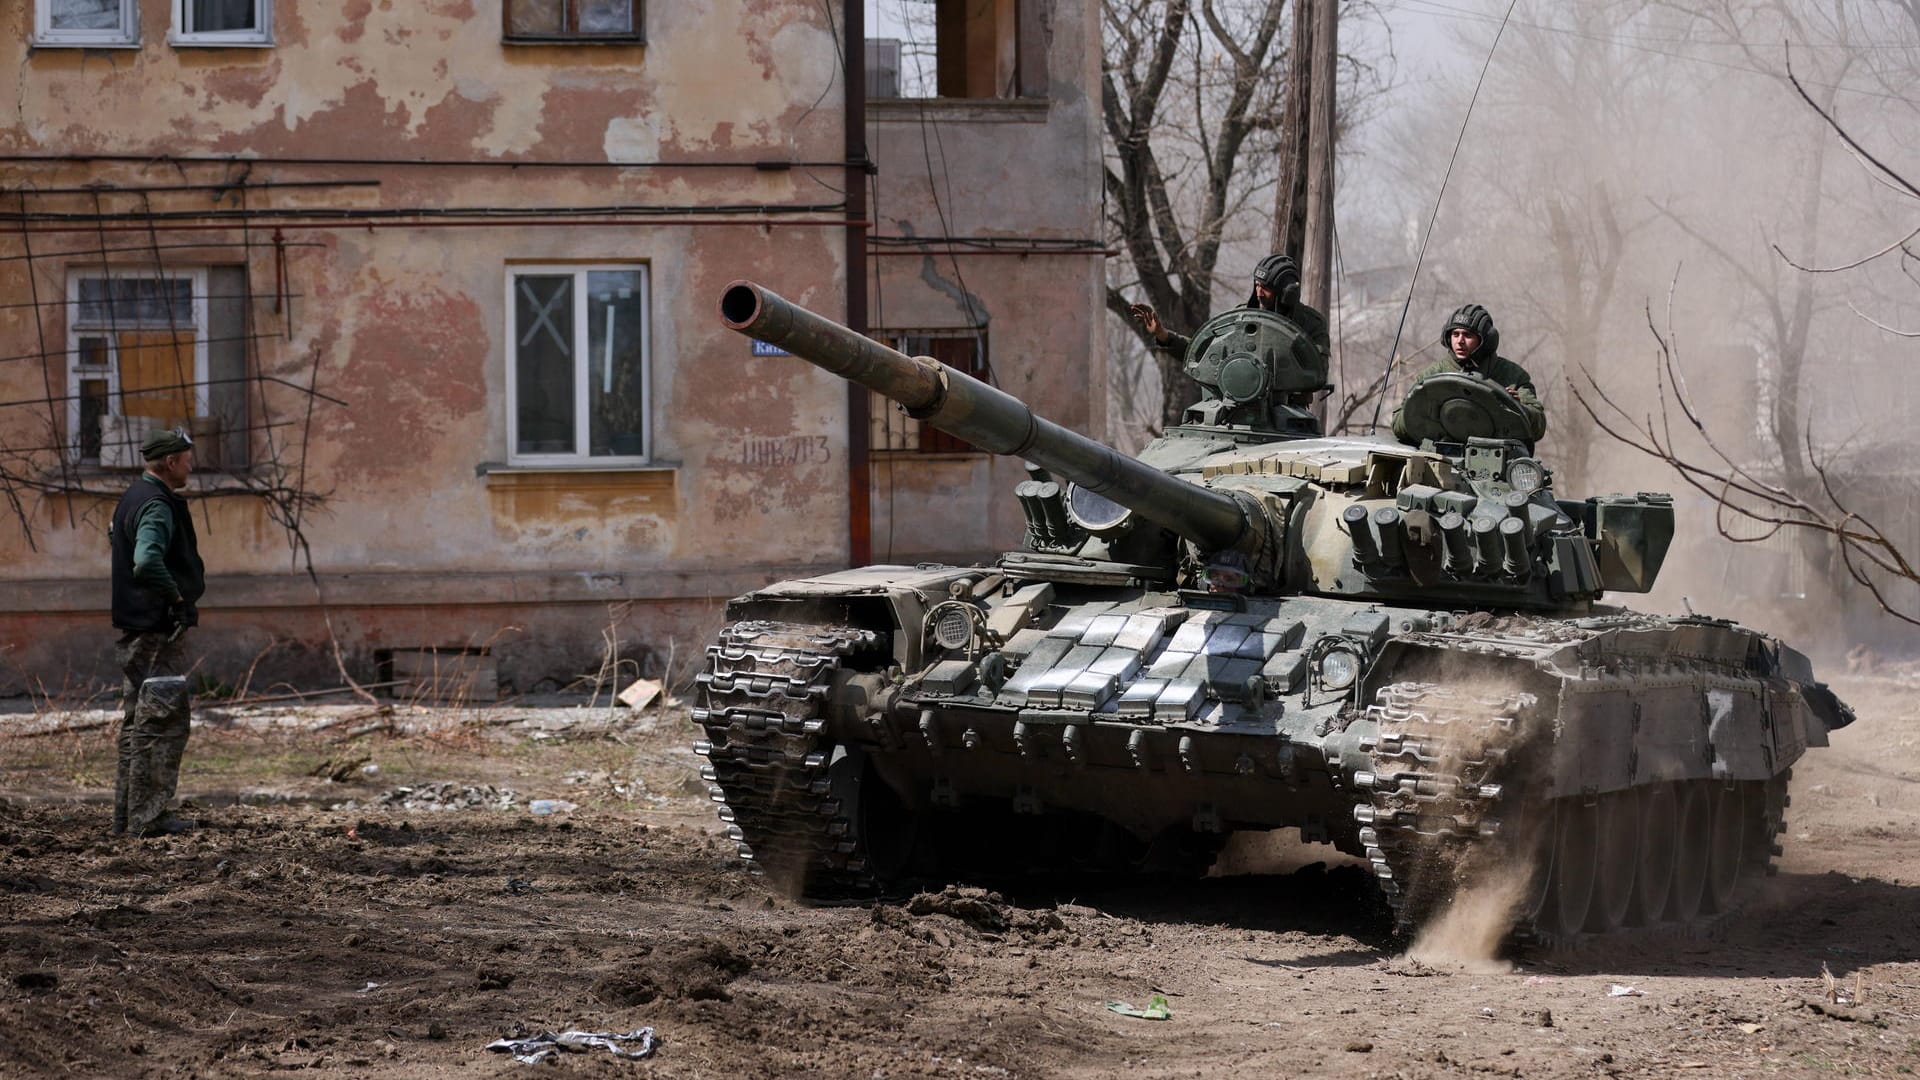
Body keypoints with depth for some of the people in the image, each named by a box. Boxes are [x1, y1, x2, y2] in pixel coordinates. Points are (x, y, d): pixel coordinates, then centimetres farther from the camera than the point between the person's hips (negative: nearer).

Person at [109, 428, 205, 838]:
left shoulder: (132, 498, 15)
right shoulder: (157, 506, -18)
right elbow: (147, 562, -33)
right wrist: (178, 597, -20)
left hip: (133, 627, 10)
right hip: (158, 629, -10)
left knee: (138, 720, 15)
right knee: (163, 720, -7)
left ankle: (126, 814, 20)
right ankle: (149, 816, -6)